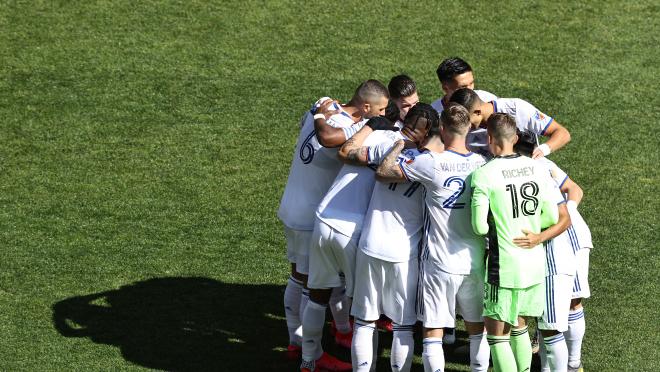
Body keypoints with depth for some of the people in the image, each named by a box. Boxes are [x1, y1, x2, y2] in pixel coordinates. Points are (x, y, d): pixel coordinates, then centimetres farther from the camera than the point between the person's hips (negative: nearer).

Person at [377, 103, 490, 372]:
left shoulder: (432, 163, -16)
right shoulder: (482, 164, -2)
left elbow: (383, 173, -11)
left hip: (439, 264, -4)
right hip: (475, 261, 4)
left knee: (432, 332, 3)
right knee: (477, 329, 19)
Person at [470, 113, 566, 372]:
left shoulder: (484, 175, -15)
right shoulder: (536, 168, 1)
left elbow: (479, 227, -15)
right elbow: (552, 217, 5)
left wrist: (496, 227, 6)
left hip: (504, 267, -6)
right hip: (535, 263, 6)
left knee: (497, 334, 4)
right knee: (519, 326, 22)